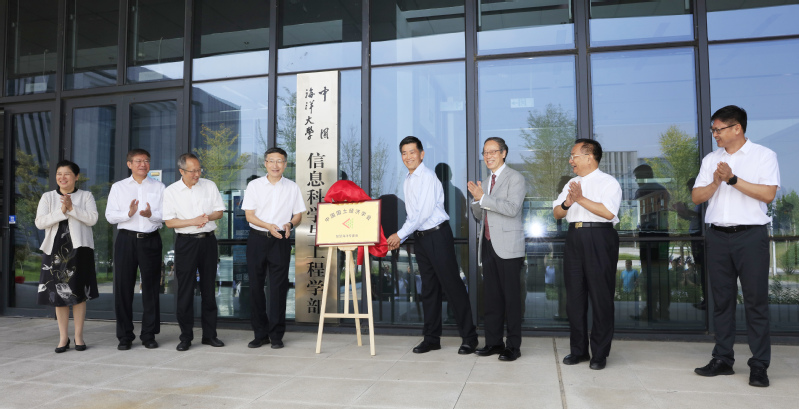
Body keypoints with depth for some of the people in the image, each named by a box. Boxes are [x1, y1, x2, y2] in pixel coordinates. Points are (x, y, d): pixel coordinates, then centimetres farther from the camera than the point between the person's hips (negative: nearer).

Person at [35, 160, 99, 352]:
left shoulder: (86, 196, 6)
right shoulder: (47, 197, 10)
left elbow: (92, 219, -9)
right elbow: (39, 222, -2)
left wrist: (72, 208, -18)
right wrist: (61, 211, -14)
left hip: (79, 249, -2)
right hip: (55, 249, 2)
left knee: (78, 293, 0)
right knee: (58, 293, 5)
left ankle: (79, 336, 10)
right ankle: (63, 337, 14)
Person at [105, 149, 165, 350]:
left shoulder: (158, 187, 10)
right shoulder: (118, 187, 11)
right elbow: (110, 216, 3)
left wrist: (151, 214, -18)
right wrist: (128, 213, -15)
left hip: (151, 240, 0)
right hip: (126, 239, 1)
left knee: (151, 288, 3)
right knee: (123, 288, 2)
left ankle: (149, 335, 13)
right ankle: (125, 336, 12)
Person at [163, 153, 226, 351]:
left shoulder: (209, 186, 5)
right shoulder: (171, 192, -1)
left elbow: (220, 211, 8)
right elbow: (169, 222, -4)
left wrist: (208, 217, -12)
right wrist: (193, 221, -14)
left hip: (208, 240, 2)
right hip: (186, 242, -2)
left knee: (208, 288, 7)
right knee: (185, 290, 0)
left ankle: (210, 334, 16)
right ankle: (186, 337, 11)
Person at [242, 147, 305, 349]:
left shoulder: (292, 187, 7)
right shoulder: (254, 185, 5)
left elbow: (298, 215, 8)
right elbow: (249, 215, -1)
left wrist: (289, 224, -14)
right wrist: (269, 226, -17)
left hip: (281, 240, -1)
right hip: (257, 239, 1)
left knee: (278, 287, 0)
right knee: (256, 286, 4)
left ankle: (276, 335, 10)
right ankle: (260, 334, 16)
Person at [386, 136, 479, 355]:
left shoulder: (427, 177, -12)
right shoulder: (407, 181, 14)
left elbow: (424, 212, -18)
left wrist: (400, 234, -13)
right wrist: (400, 237, 9)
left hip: (437, 235, -8)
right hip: (420, 237, 8)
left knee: (452, 285, -4)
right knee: (429, 288, 12)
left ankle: (469, 338, 6)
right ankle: (431, 338, 21)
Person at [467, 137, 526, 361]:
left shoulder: (515, 178, -4)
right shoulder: (485, 182, 19)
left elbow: (512, 208, -18)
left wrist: (483, 198, -18)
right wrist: (476, 198, 1)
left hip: (508, 246, -7)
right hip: (488, 244, 7)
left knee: (511, 296, -2)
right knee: (491, 296, 9)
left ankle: (513, 345, 6)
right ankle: (493, 342, 17)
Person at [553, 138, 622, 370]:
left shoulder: (608, 182, -2)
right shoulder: (571, 184, 18)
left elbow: (608, 212, -18)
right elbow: (556, 213, 13)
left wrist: (581, 199, -16)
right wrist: (567, 203, -8)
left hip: (599, 240, -6)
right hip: (574, 238, 7)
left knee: (601, 297, -1)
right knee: (574, 296, 8)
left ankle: (600, 353, 10)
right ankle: (578, 350, 19)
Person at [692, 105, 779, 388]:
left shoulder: (763, 155, 1)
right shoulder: (711, 160, 14)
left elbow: (768, 194, -11)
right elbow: (696, 197, 8)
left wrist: (733, 179, -14)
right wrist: (716, 182, -9)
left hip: (751, 235, -4)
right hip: (718, 236, 4)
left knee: (756, 300, -2)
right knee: (722, 300, 7)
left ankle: (759, 366, 5)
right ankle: (723, 360, 15)